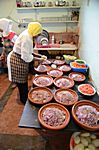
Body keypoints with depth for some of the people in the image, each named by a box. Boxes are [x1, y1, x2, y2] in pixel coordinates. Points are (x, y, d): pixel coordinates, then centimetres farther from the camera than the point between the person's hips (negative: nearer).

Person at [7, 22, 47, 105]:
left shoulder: (27, 35, 7)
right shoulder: (26, 37, -25)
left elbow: (27, 51, 12)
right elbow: (26, 56, -26)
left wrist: (39, 55, 5)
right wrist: (38, 59, -15)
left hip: (20, 60, 10)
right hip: (18, 61, -10)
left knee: (23, 82, 21)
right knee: (22, 83, 5)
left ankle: (24, 98, 40)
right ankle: (25, 101, 25)